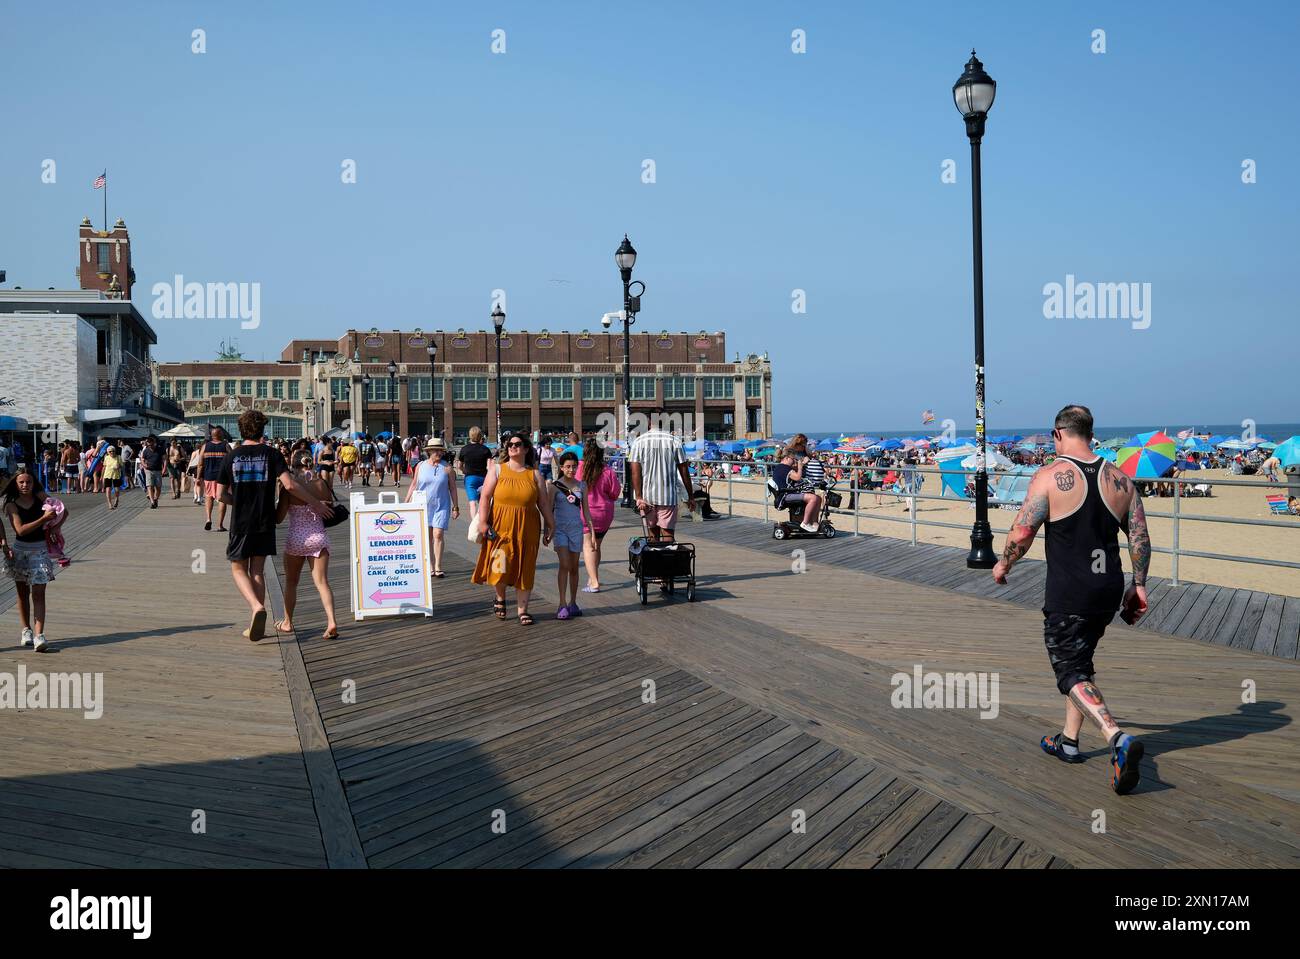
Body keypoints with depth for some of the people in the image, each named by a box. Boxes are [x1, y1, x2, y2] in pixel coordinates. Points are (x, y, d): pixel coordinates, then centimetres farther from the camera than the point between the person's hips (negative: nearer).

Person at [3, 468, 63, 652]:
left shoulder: (40, 496, -2)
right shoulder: (11, 505, -5)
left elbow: (64, 511, 6)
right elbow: (20, 530, -18)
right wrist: (43, 519, -26)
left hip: (40, 549, -1)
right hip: (20, 550, 1)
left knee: (38, 593, -8)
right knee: (22, 592, 11)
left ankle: (39, 636, -16)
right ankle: (26, 631, 24)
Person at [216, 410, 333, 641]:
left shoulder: (231, 457, 0)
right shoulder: (271, 454, -4)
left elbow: (221, 495, 2)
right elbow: (289, 484, -15)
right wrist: (316, 503, -6)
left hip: (240, 523, -1)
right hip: (265, 523, 1)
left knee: (238, 569, 12)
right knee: (257, 570, 11)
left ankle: (256, 606, -16)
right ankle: (256, 625, 11)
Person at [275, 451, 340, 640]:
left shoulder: (290, 487, -9)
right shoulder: (321, 484, -1)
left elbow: (278, 518, -6)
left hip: (296, 539, -2)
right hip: (319, 538, 2)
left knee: (291, 582, 17)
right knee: (322, 582, -1)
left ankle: (287, 623, 29)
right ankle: (331, 622, -18)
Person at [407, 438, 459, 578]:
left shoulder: (447, 468, 1)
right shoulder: (420, 466, 5)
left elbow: (452, 488, 5)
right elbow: (414, 485, 11)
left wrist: (455, 507, 4)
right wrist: (406, 503, 9)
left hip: (441, 506, -2)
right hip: (423, 505, 2)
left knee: (438, 535, -11)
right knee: (427, 536, 5)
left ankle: (438, 567, -9)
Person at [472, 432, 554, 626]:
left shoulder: (535, 474, 8)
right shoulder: (497, 470, 4)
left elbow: (544, 503, 9)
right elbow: (486, 497, -1)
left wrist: (550, 526, 6)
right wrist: (483, 522, -10)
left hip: (526, 528, 1)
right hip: (500, 526, -1)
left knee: (524, 569, 3)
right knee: (500, 566, -6)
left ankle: (522, 610, 11)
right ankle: (500, 598, 23)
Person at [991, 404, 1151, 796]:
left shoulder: (1050, 477, -11)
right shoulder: (1120, 479, 5)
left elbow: (1021, 533, -12)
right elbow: (1141, 538, 4)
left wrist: (1002, 565, 5)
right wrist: (1138, 586, 12)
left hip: (1068, 595, -6)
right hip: (1108, 590, 6)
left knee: (1072, 672, 1)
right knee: (1080, 661, 22)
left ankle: (1117, 738, -21)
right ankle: (1069, 741, 30)